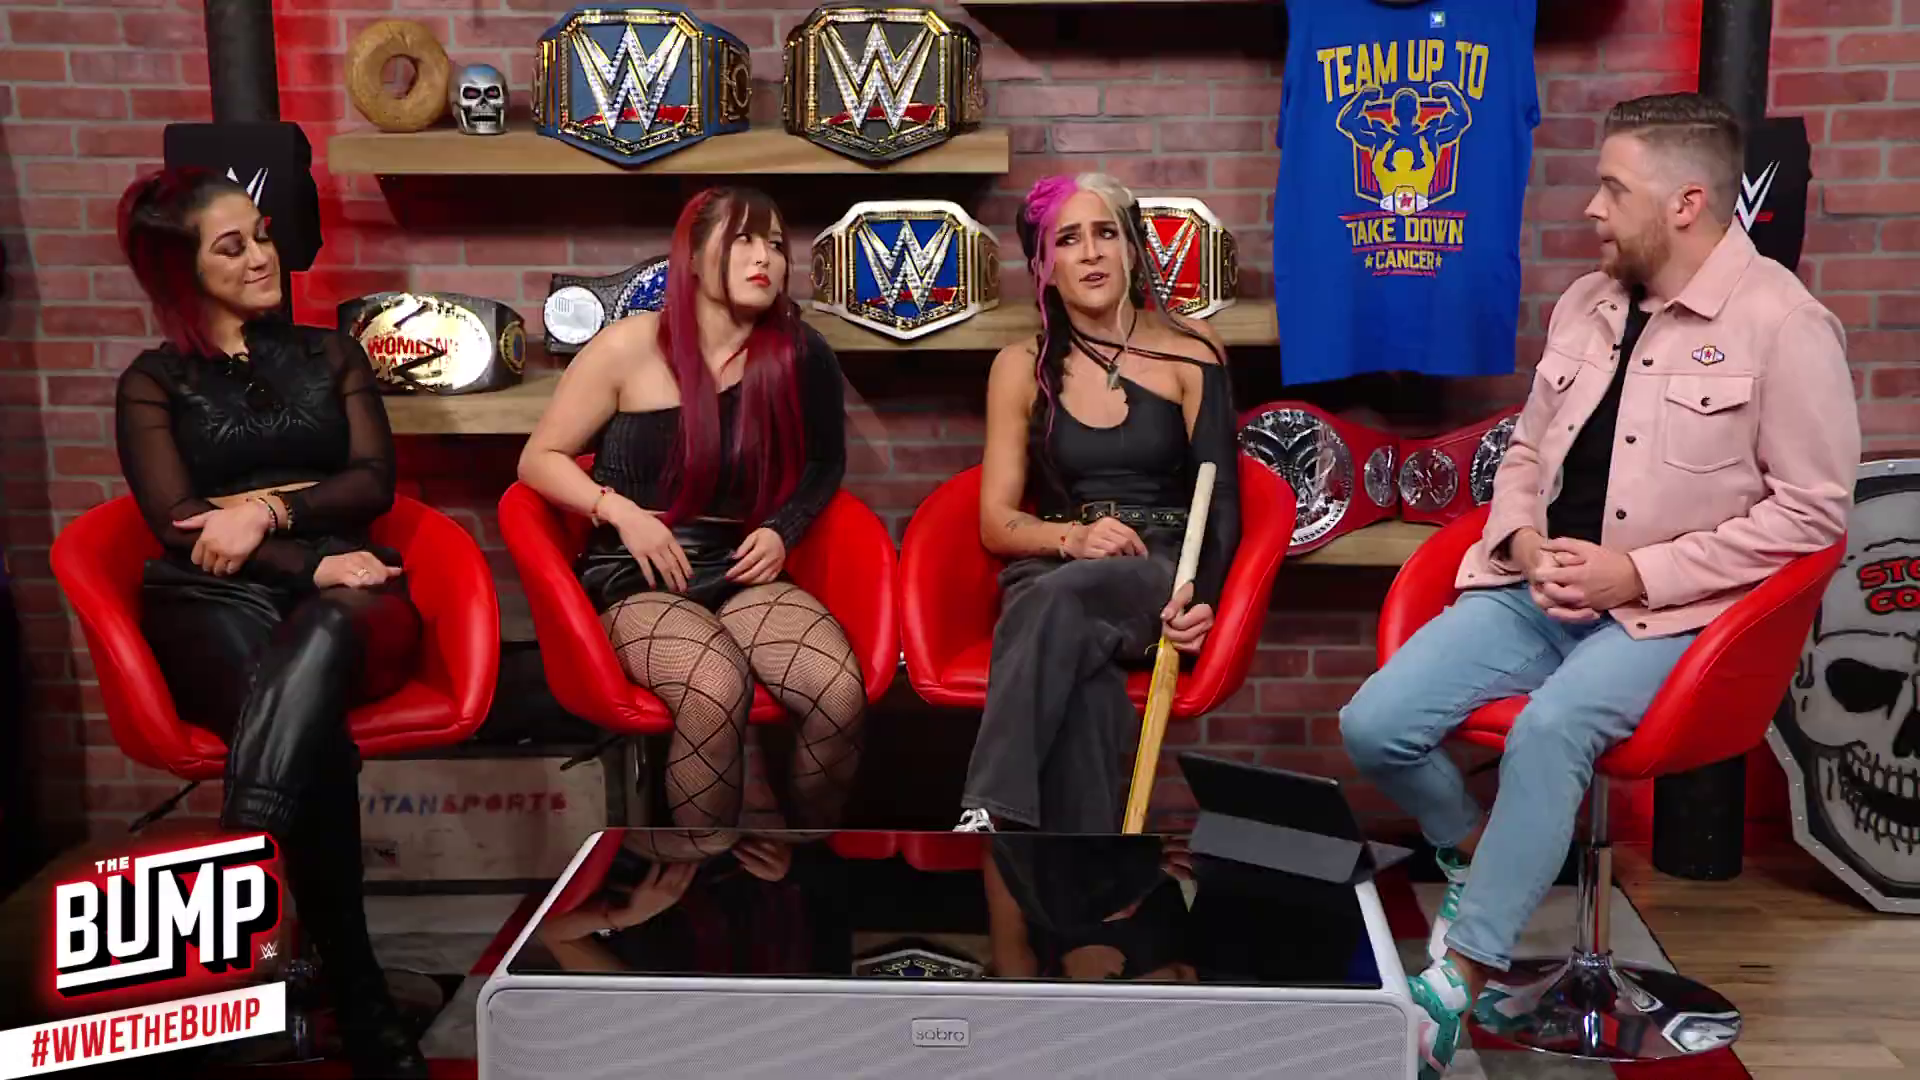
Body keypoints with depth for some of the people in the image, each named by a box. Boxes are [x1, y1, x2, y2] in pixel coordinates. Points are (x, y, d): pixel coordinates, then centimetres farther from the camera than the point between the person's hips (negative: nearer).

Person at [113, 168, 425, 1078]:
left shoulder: (330, 355, 24)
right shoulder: (153, 383, 17)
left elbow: (374, 482, 11)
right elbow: (179, 525, 3)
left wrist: (272, 508, -9)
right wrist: (312, 562, -12)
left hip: (340, 595, 1)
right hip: (215, 604, -1)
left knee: (317, 639, -42)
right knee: (317, 741, -38)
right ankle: (360, 1006, -41)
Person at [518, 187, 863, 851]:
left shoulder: (798, 355, 4)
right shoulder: (631, 346, -2)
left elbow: (825, 462, 22)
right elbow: (539, 459, 5)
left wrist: (784, 529, 3)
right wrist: (623, 511, -12)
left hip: (740, 571, 3)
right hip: (636, 578, -3)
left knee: (842, 691, -28)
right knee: (718, 685, -36)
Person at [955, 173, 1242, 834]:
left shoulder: (1191, 352, 8)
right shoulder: (1023, 367, 11)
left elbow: (1221, 502, 2)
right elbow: (995, 522, 9)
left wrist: (1201, 596, -18)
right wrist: (1072, 536, -13)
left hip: (1163, 576, -1)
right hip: (1053, 577, 1)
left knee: (1057, 598, -38)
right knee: (1083, 680, -38)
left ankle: (986, 817, -47)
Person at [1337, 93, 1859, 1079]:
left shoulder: (1783, 323, -8)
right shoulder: (1584, 304, 11)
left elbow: (1812, 509, -9)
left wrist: (1639, 573, -15)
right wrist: (1527, 546, -5)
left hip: (1665, 610, -6)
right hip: (1537, 589, 6)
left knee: (1548, 730, -36)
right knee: (1373, 726, -12)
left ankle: (1451, 987, -22)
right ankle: (1477, 860, 19)